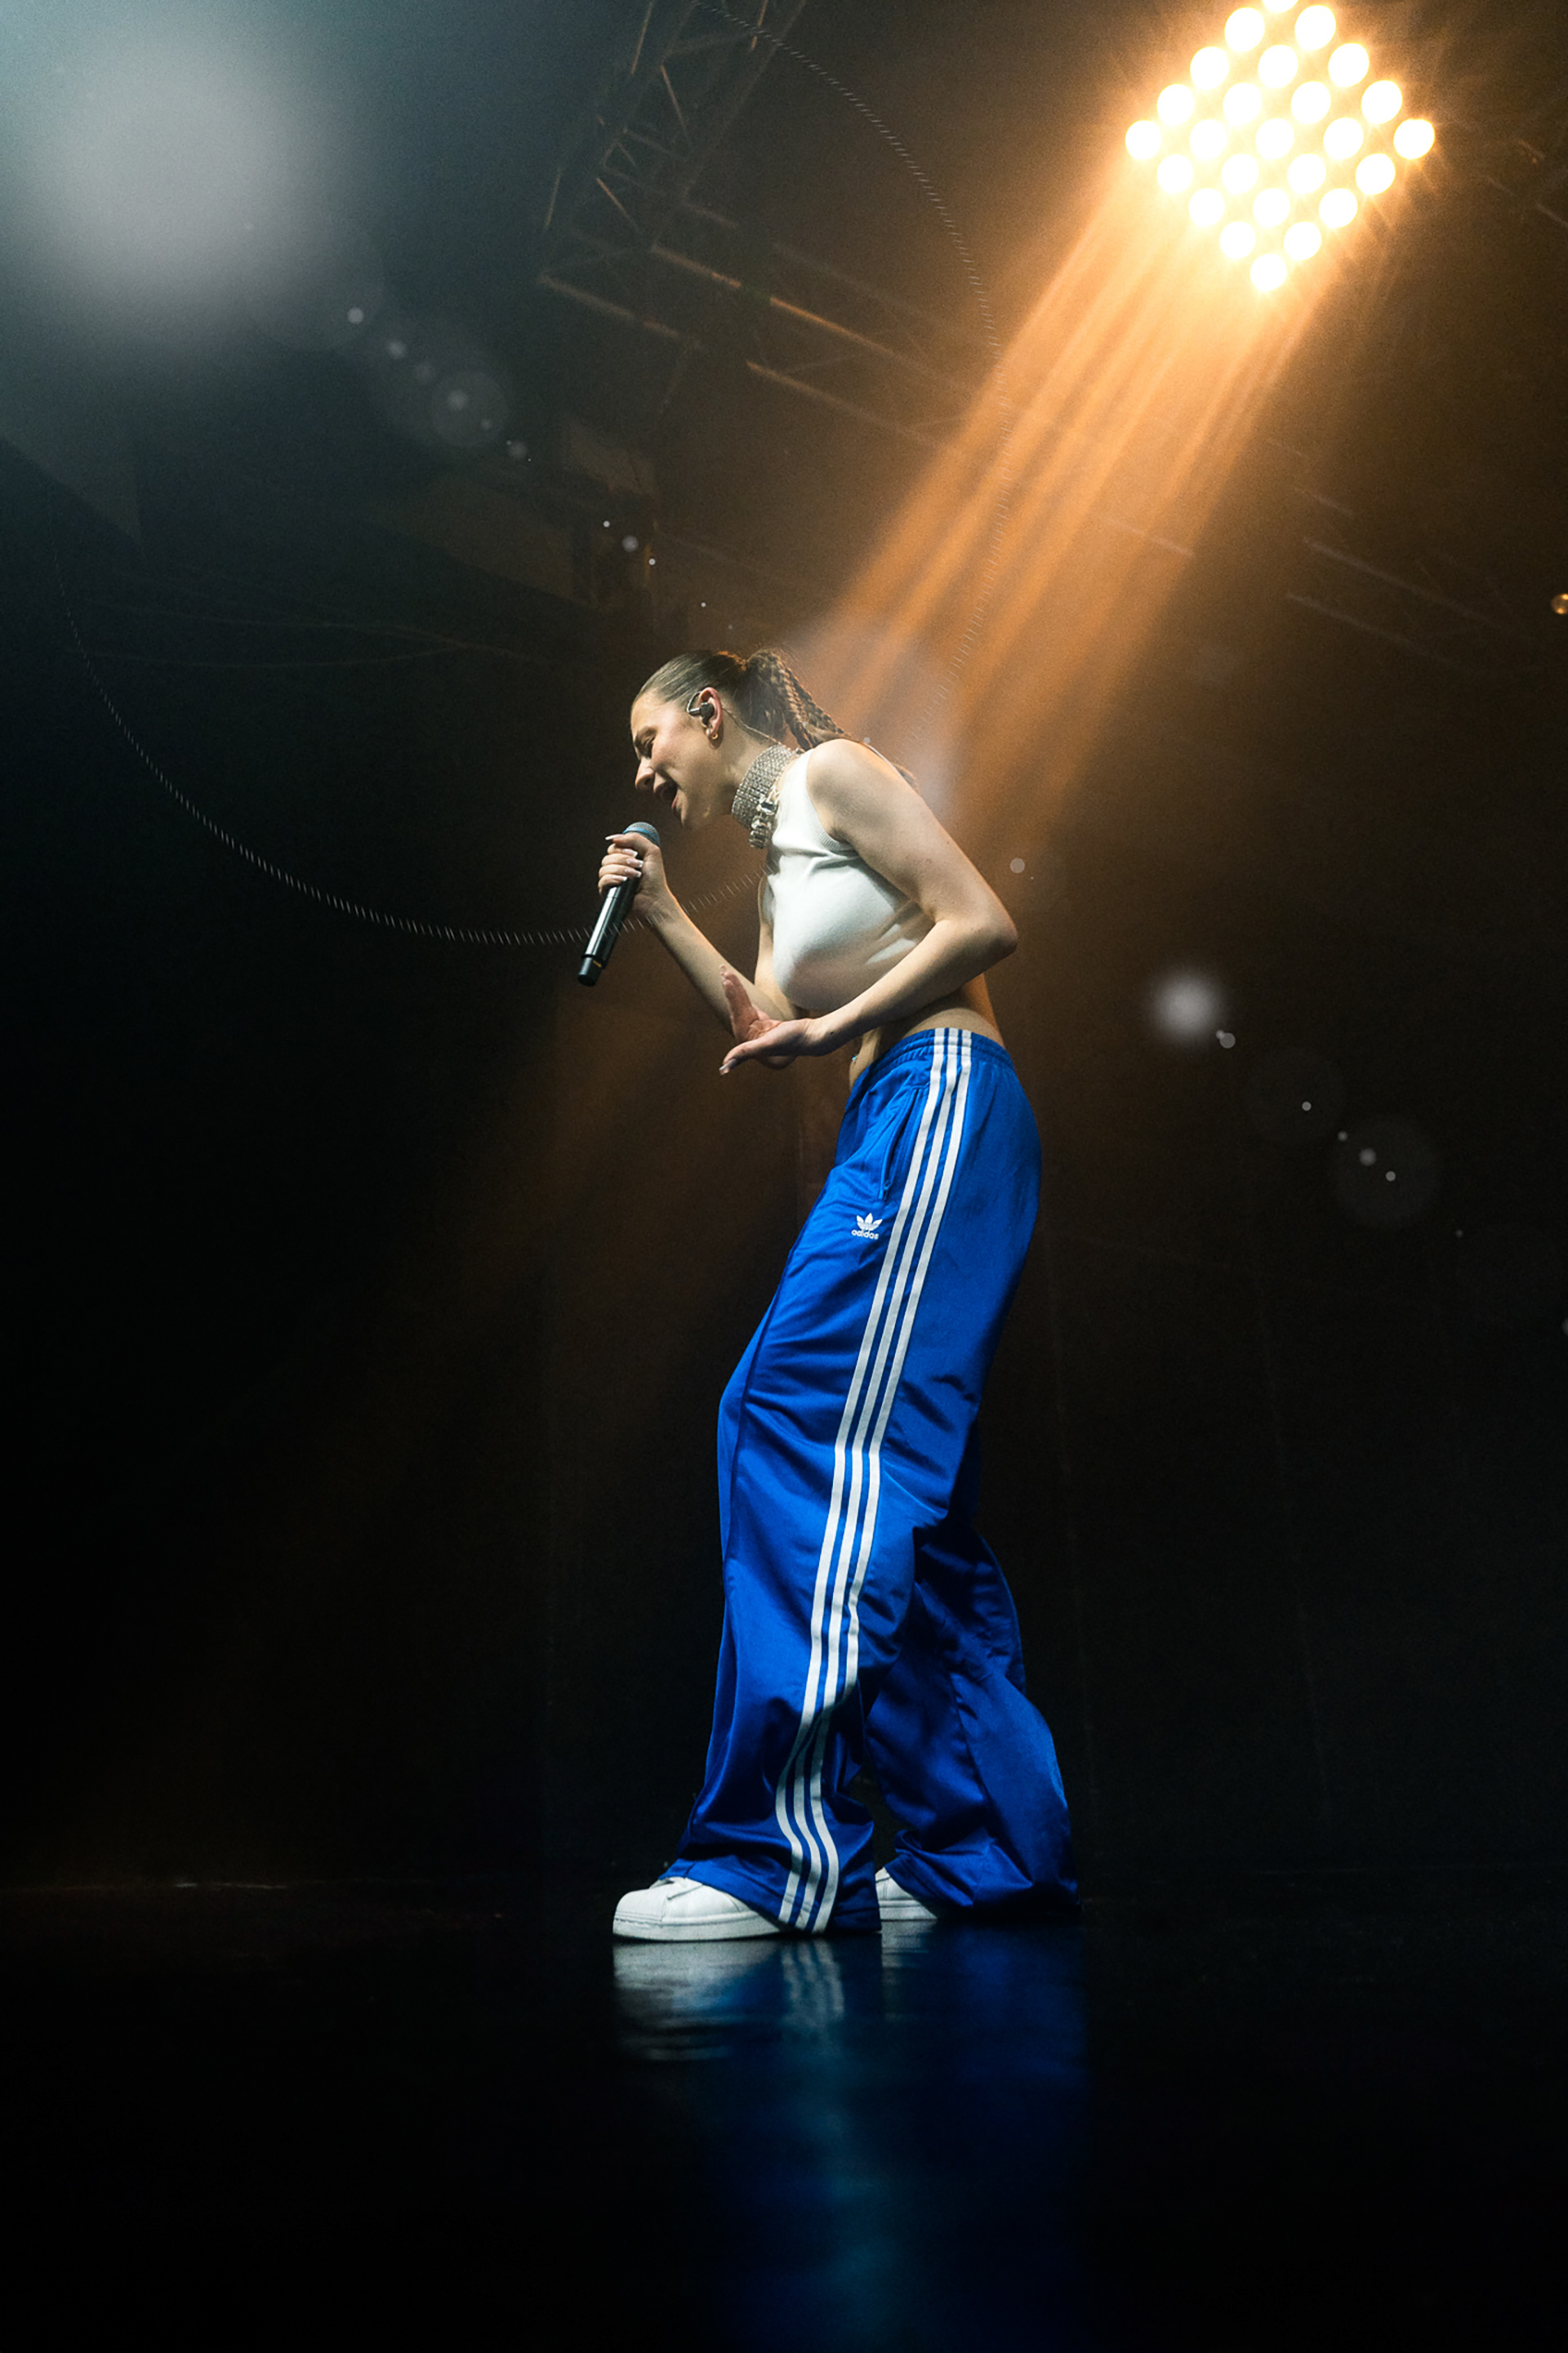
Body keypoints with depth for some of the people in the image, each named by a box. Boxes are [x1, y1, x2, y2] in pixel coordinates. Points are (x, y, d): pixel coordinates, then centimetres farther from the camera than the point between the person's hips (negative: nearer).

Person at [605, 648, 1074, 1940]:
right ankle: (993, 1844, 5)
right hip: (895, 1129, 10)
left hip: (941, 1096, -10)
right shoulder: (778, 850, 29)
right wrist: (663, 913, 20)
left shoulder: (834, 771, 3)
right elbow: (770, 1034, 22)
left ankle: (782, 1851, -23)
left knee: (802, 1412, -21)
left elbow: (984, 923, -7)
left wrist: (836, 1023, -10)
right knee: (896, 1476, 2)